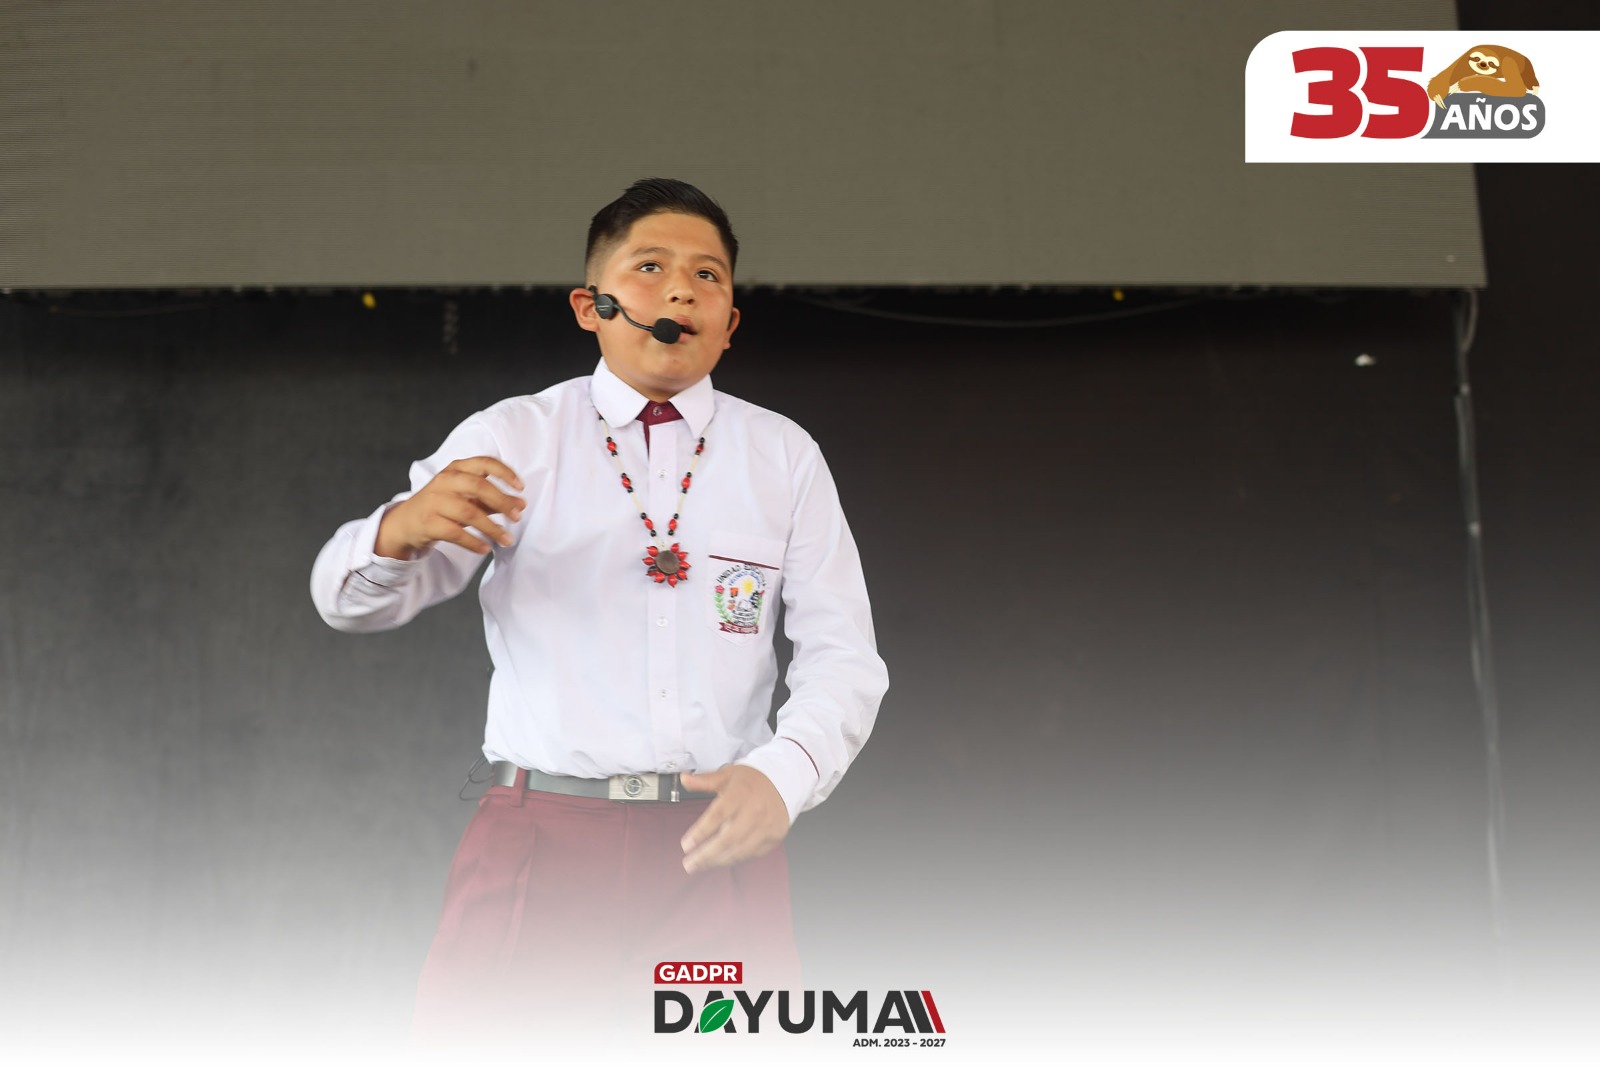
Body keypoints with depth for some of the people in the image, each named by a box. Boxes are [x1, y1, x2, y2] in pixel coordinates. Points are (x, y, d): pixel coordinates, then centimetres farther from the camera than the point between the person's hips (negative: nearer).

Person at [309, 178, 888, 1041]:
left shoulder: (785, 457, 8)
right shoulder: (510, 439, 4)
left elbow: (842, 657, 2)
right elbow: (348, 600, -4)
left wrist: (782, 775, -17)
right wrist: (397, 532, -28)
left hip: (720, 840, 1)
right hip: (538, 839, -1)